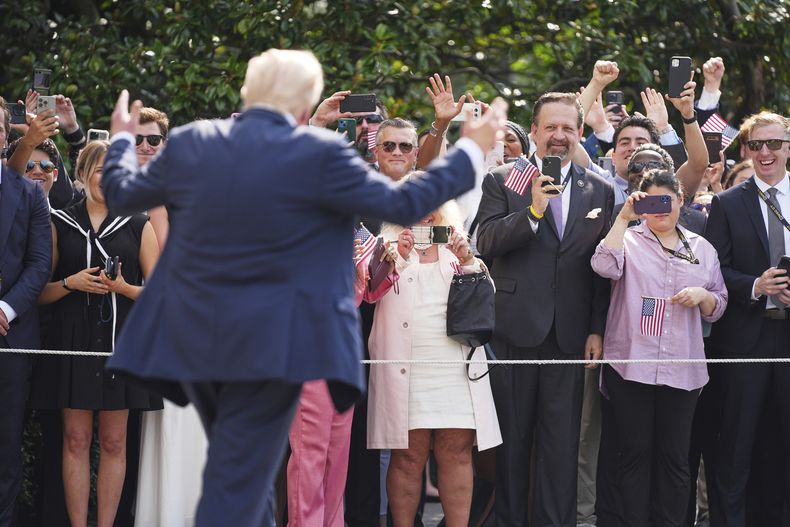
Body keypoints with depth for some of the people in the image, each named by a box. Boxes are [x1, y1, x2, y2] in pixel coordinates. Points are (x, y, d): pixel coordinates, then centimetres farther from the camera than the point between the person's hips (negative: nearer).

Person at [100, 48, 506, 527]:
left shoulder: (190, 143, 4)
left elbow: (121, 193, 18)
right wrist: (472, 150, 8)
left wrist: (123, 138, 39)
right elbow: (403, 205, -5)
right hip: (268, 344, -5)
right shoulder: (320, 153, -10)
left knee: (249, 471, 24)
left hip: (193, 339, 5)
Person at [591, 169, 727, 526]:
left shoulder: (702, 249, 14)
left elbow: (718, 308, 17)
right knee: (635, 452, 3)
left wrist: (703, 296, -5)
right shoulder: (628, 239, 5)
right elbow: (605, 267, -16)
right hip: (630, 364, -2)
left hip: (681, 369, 2)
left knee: (674, 456, 4)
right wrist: (624, 217, -16)